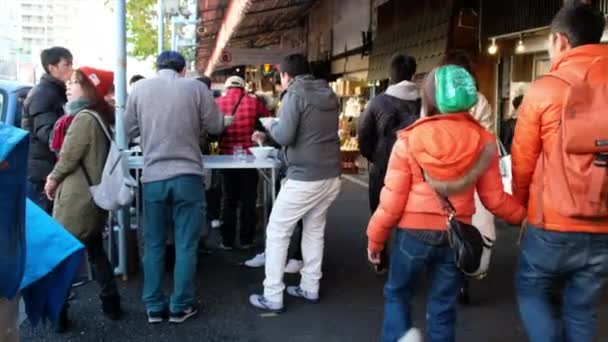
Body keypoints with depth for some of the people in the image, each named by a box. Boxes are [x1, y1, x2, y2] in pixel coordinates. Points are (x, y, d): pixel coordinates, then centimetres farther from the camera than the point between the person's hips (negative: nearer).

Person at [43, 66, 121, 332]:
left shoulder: (84, 118, -17)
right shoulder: (103, 116, 11)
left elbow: (69, 156, -15)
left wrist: (53, 179, 3)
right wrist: (58, 178, 11)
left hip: (76, 199, -9)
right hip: (94, 195, 9)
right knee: (96, 250, 18)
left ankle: (57, 315, 8)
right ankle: (111, 304, 23)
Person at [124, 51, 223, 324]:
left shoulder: (139, 88, 3)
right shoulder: (196, 87, -2)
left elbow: (130, 130, 11)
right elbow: (216, 127, 6)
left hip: (152, 177, 2)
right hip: (188, 176, -2)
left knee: (153, 245, 12)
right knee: (186, 245, 8)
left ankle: (154, 307, 19)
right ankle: (180, 307, 15)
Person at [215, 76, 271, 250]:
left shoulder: (218, 102, -2)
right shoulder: (252, 101, -3)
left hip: (227, 156, 1)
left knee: (228, 200, 11)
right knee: (248, 200, 9)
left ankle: (227, 241, 14)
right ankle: (246, 240, 14)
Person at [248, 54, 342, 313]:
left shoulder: (295, 95, -9)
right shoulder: (329, 95, 14)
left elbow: (285, 136, -18)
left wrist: (271, 126, 4)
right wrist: (266, 136, 27)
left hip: (304, 179, -7)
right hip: (330, 177, 8)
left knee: (277, 233, 4)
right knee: (314, 231, 19)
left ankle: (272, 297, 6)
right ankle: (310, 288, 26)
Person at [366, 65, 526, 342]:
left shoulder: (409, 139, -10)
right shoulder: (482, 140, -4)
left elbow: (392, 200, -8)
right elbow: (494, 199, 0)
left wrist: (375, 239, 5)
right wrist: (524, 216, 18)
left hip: (414, 233, -2)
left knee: (397, 294, 19)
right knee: (443, 307, 15)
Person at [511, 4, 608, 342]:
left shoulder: (544, 89, -9)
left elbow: (522, 160, -2)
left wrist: (521, 205, 15)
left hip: (554, 225, -3)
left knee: (530, 289, 19)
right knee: (581, 309, 16)